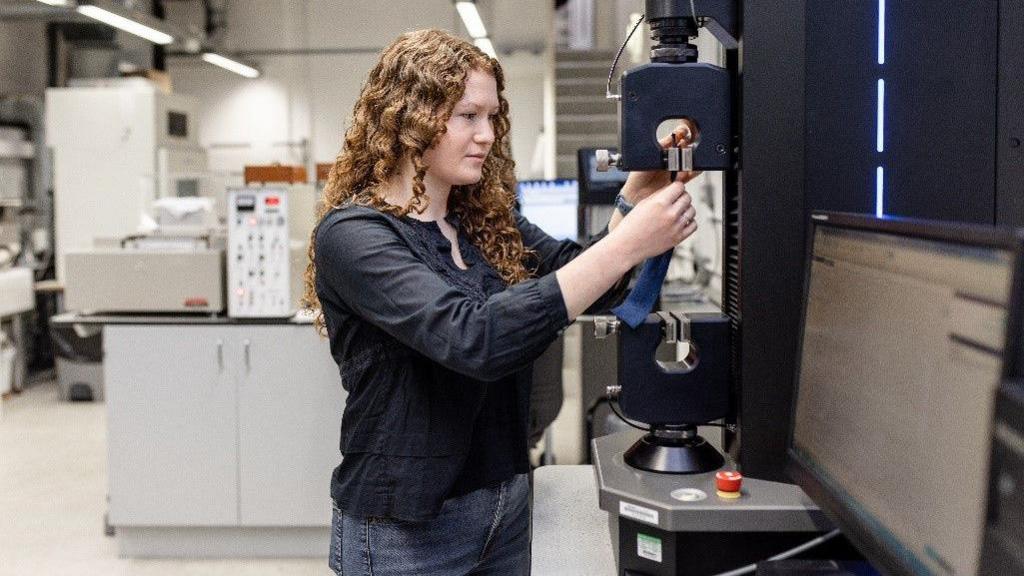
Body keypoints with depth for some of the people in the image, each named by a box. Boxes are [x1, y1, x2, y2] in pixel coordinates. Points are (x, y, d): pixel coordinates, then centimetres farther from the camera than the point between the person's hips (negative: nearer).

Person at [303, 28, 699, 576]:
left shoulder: (488, 222, 3)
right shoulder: (351, 235, -19)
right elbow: (475, 339, -32)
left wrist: (635, 198, -16)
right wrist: (628, 242, -33)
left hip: (506, 502, 7)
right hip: (405, 526, -6)